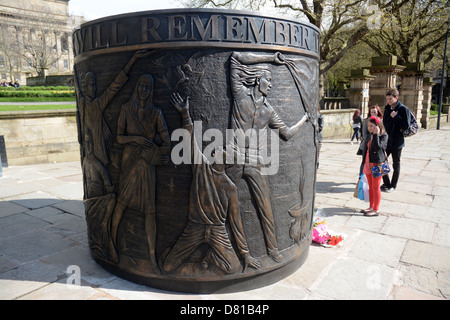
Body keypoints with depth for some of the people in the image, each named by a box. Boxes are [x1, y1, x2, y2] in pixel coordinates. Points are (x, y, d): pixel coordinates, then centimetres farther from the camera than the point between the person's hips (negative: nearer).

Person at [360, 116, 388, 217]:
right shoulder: (369, 136, 12)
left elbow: (378, 146, -27)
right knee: (370, 187, 15)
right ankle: (371, 207, 26)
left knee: (375, 187, -1)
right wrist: (364, 163, 18)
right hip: (368, 164, 7)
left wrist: (376, 134, -20)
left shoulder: (384, 136, -10)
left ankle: (376, 210, 8)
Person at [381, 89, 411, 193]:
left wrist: (395, 117, -18)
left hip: (396, 142, -6)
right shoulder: (387, 109, 9)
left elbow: (406, 125, -15)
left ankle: (393, 186, 20)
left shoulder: (403, 109, -10)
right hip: (386, 141, 6)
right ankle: (386, 184, 20)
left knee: (396, 165, 8)